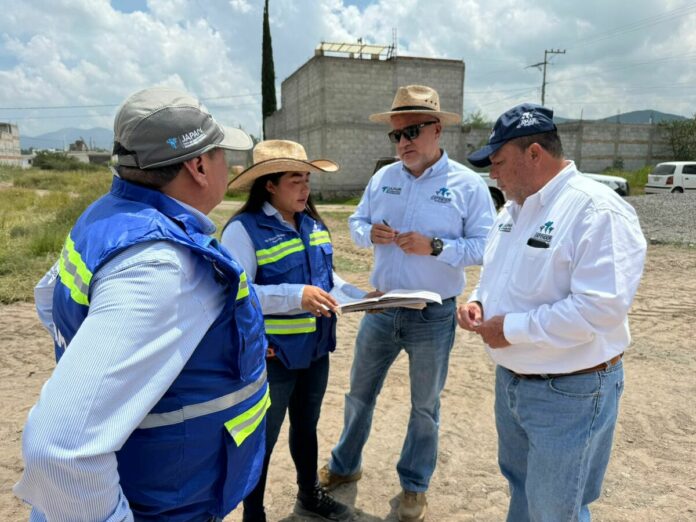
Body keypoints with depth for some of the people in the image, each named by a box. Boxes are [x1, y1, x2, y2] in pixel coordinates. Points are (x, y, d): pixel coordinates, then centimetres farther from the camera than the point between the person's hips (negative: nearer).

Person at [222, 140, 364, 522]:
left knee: (307, 426, 25)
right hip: (272, 357, -7)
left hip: (316, 350, 7)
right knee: (263, 438, 12)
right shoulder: (244, 229, -18)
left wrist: (361, 296, 0)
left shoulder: (313, 224, 5)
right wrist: (295, 296, -33)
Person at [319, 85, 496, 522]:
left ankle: (415, 485, 37)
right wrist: (369, 233, -14)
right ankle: (345, 465, 43)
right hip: (381, 309, 4)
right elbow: (356, 222, 10)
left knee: (425, 404, 15)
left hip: (434, 316, -3)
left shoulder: (468, 184, -10)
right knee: (360, 392, 19)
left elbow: (487, 247, -13)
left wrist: (434, 247, -25)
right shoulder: (382, 178, 2)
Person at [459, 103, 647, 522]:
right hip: (511, 379, 8)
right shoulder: (516, 208, 5)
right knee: (520, 487, 28)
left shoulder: (598, 210, -23)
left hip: (569, 392, -8)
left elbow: (600, 308, -31)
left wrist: (511, 329, -24)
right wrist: (479, 302, -2)